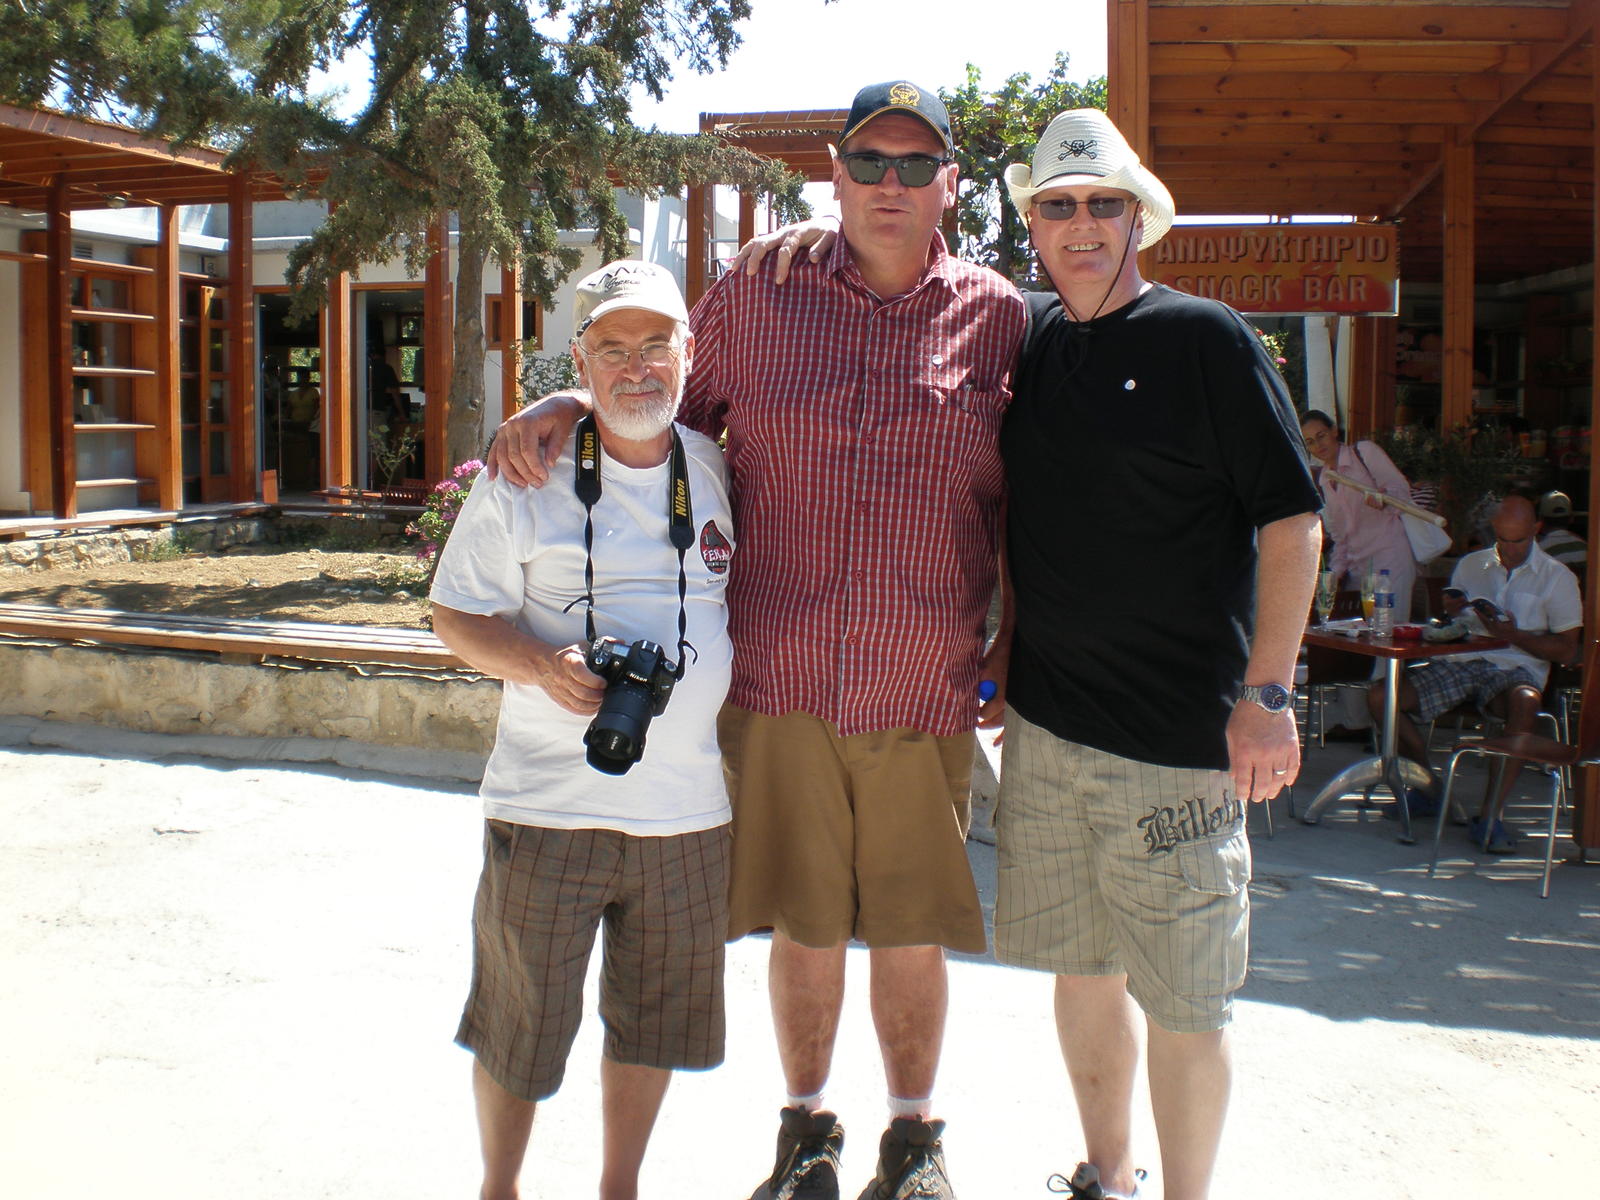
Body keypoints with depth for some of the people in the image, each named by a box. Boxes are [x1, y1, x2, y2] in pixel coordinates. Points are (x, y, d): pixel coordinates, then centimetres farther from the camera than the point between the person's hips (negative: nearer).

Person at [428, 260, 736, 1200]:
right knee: (519, 1022, 9)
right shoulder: (526, 477, -4)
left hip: (691, 807, 3)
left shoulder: (720, 470, 4)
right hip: (549, 806, -3)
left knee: (655, 1019, 16)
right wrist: (540, 664, -18)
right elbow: (455, 614, 0)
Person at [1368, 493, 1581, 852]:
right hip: (1461, 662, 4)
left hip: (1516, 668, -4)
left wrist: (1515, 636, -13)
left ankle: (1490, 815, -36)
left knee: (1525, 702, -41)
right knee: (1379, 697, -18)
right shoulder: (1470, 565, 17)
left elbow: (1567, 650, 1)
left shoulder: (1557, 578, 5)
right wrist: (1450, 612, -2)